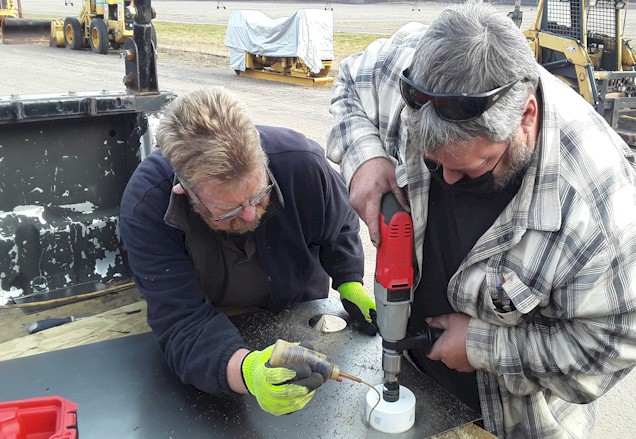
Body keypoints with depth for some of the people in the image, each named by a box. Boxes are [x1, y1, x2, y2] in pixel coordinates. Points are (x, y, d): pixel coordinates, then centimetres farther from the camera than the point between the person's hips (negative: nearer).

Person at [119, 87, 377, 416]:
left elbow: (340, 226, -3)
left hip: (301, 319, 2)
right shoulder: (144, 208, -34)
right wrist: (246, 372, -56)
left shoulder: (303, 163, -28)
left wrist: (350, 284, -15)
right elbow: (181, 325, -38)